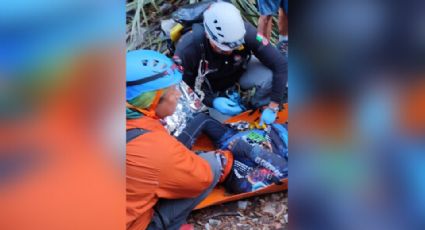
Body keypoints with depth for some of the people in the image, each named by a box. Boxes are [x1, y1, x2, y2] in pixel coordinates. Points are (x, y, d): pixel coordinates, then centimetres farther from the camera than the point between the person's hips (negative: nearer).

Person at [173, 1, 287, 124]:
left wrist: (272, 106, -33)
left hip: (239, 73, 1)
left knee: (270, 76, -28)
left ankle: (253, 106, 1)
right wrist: (212, 101, -34)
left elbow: (281, 64, -30)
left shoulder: (245, 33, -34)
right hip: (212, 91, 0)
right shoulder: (188, 49, -36)